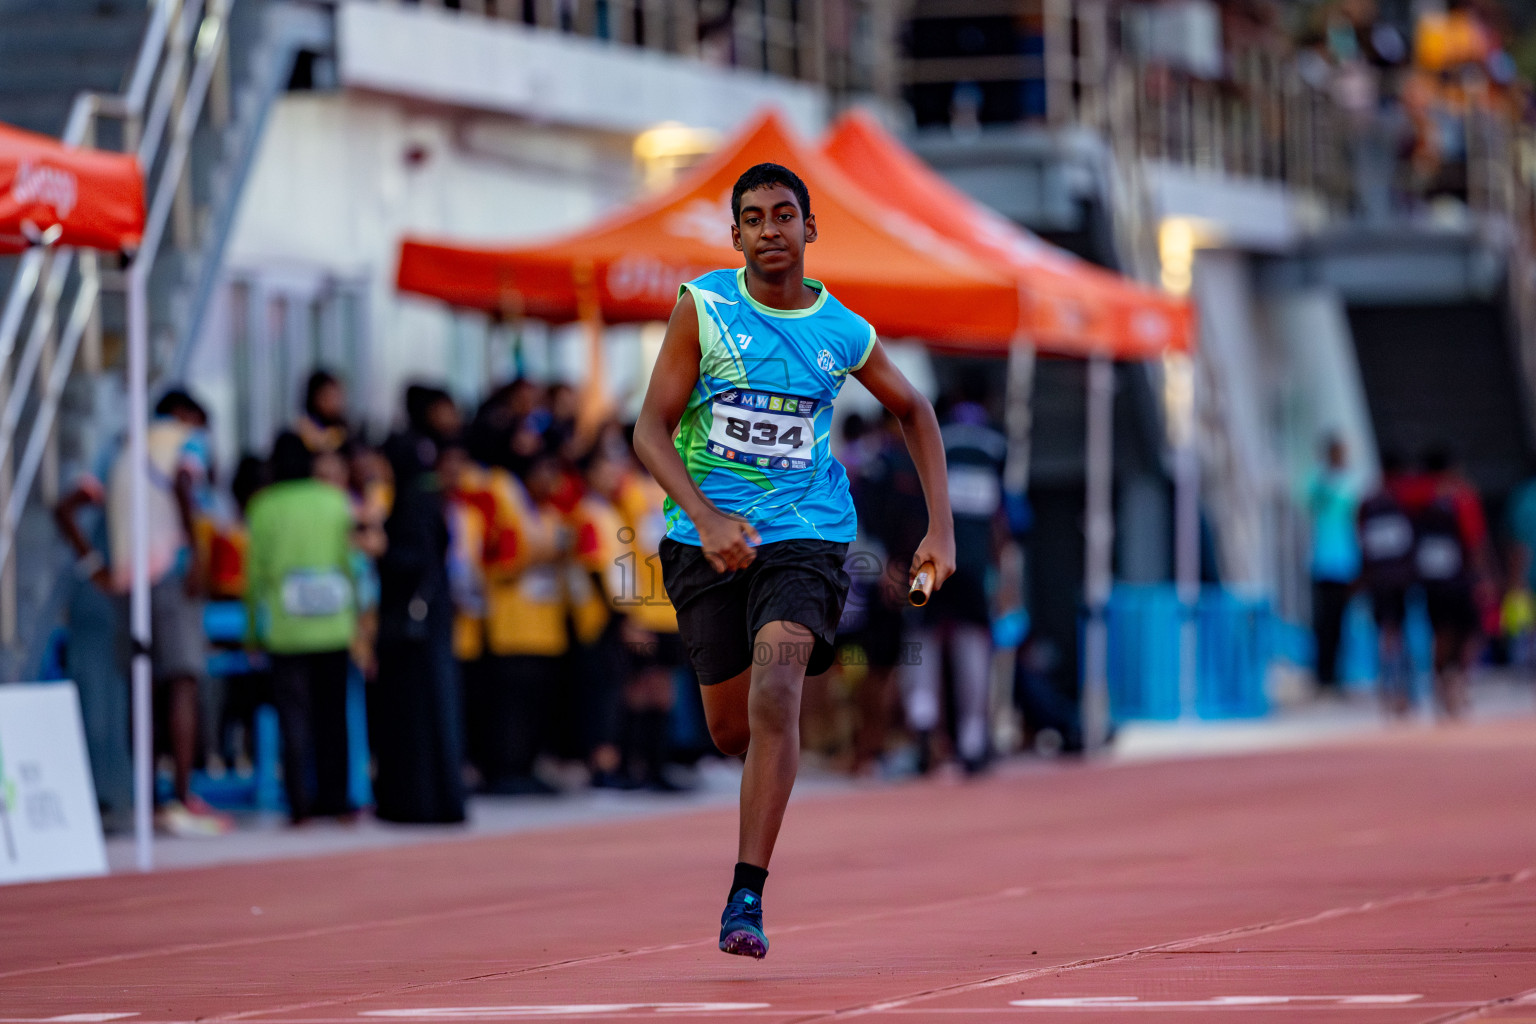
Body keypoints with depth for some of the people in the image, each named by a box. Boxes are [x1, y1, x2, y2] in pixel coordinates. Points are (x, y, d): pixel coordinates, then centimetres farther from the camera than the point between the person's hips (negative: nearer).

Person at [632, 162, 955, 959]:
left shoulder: (844, 332, 1)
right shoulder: (702, 308, -4)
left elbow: (913, 411, 19)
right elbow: (651, 430, -7)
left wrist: (941, 527, 11)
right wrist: (707, 519, -23)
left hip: (805, 534, -1)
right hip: (706, 534, 1)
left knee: (775, 692, -24)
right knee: (732, 728, 7)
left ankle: (746, 897, -26)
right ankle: (779, 770, 47)